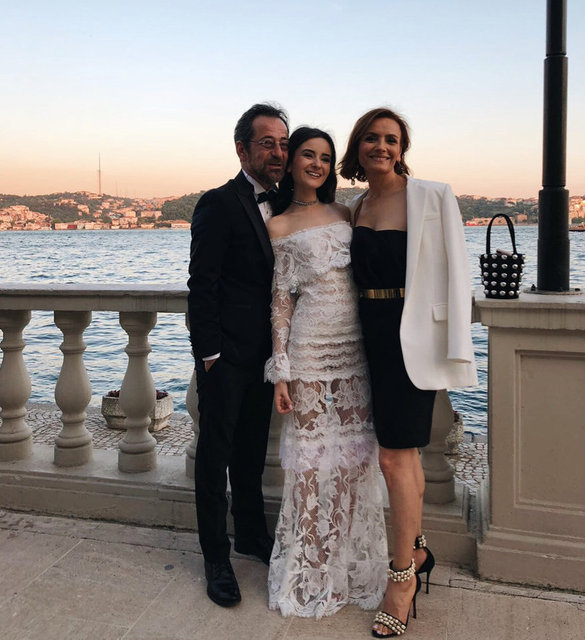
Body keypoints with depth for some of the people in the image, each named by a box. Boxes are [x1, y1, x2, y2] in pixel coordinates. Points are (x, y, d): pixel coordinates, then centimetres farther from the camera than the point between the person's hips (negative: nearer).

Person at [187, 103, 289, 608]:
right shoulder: (218, 205, -12)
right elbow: (202, 285, -14)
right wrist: (208, 353, -16)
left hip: (264, 353, 7)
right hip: (225, 355, -7)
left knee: (252, 451, 20)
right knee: (215, 454, 5)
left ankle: (252, 534, 37)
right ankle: (217, 557, 18)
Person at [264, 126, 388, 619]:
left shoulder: (344, 214, 13)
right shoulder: (279, 227, 2)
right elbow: (281, 302, -2)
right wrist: (280, 372, -7)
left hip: (355, 350, 4)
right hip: (310, 353, -4)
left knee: (355, 454, 8)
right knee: (312, 457, 2)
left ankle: (353, 565, 25)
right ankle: (311, 572, 19)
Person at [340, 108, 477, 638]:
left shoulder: (432, 196, -7)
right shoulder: (356, 207, 11)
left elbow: (455, 273, -9)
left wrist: (456, 350, -13)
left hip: (412, 338, -6)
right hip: (374, 336, 6)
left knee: (395, 457, -4)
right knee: (405, 450, 15)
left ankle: (402, 574, 14)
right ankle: (416, 550, 32)